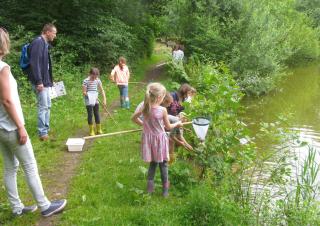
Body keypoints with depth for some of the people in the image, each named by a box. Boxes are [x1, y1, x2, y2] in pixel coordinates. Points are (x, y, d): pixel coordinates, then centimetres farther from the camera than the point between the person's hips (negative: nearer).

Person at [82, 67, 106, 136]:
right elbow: (84, 92, -13)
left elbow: (102, 90, 3)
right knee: (90, 114, 1)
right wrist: (90, 96, -22)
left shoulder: (97, 80, 1)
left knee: (97, 114, 11)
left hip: (95, 100, 5)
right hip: (89, 101, -4)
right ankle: (91, 131, 12)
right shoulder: (86, 81, -13)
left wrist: (104, 99, -5)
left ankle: (99, 129, 22)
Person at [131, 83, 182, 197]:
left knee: (152, 163, 21)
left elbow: (133, 118, 6)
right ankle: (165, 190, 23)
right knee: (163, 165, 13)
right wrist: (177, 124, 10)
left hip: (149, 139, 4)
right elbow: (168, 127, -8)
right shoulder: (162, 110, -22)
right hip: (160, 139, -4)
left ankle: (150, 187, 27)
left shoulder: (144, 108, -10)